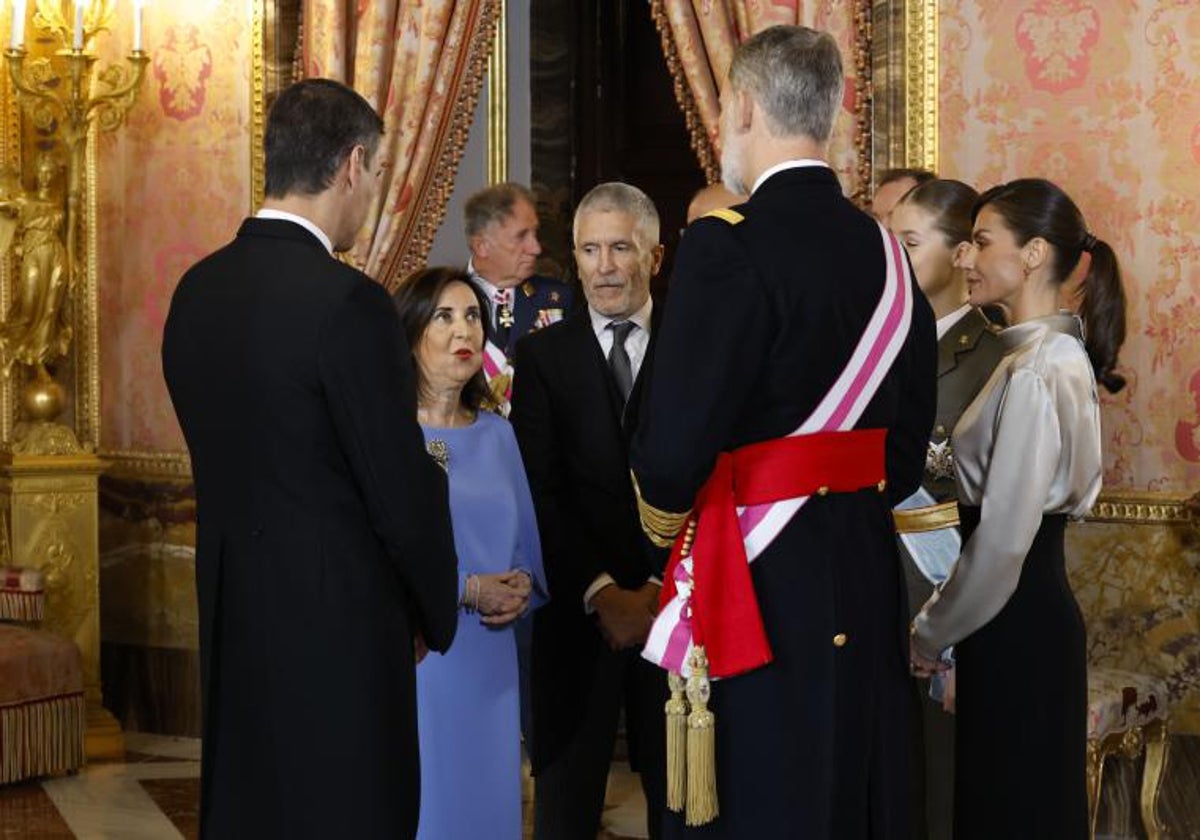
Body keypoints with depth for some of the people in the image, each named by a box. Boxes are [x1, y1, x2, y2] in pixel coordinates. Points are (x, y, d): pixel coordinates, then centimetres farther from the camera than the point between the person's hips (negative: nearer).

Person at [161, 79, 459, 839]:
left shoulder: (197, 290, 4)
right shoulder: (347, 302, -18)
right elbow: (402, 492, -15)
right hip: (336, 627, -7)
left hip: (232, 620, 8)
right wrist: (437, 614, 2)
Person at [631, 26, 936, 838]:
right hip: (867, 576, 7)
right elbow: (908, 445, 11)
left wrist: (665, 514, 0)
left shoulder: (730, 243, -16)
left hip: (760, 586, -7)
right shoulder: (887, 251, 6)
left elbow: (676, 444, -20)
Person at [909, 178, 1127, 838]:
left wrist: (932, 631, -8)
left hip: (1014, 628, -9)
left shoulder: (1034, 374, -19)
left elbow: (1002, 536, -21)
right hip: (1034, 608, 9)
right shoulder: (1059, 354, 11)